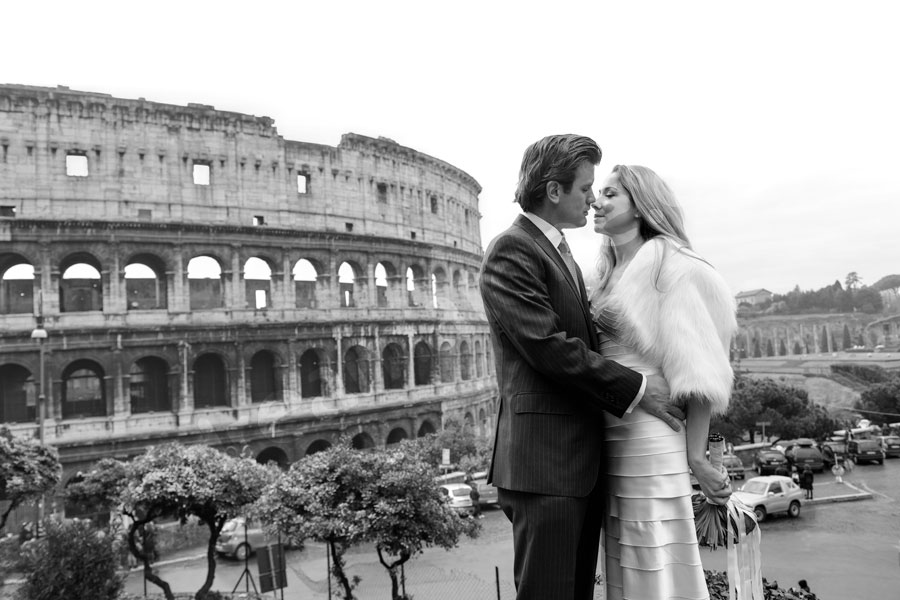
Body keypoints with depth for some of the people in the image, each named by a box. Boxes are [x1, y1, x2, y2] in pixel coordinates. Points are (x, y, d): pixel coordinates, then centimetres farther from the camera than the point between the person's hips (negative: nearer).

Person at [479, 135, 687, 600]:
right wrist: (636, 388, -13)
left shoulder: (560, 252, 19)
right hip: (543, 460, -9)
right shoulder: (510, 252, -11)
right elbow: (549, 347, -19)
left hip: (583, 457, 9)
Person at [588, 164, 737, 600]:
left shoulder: (666, 263, -6)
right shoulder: (608, 272, 16)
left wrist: (696, 456, -13)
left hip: (650, 435, -7)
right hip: (612, 434, 7)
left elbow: (698, 365, -11)